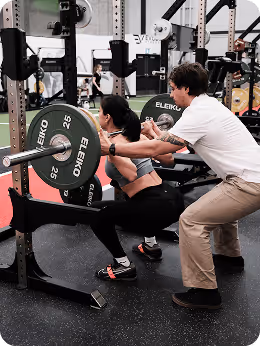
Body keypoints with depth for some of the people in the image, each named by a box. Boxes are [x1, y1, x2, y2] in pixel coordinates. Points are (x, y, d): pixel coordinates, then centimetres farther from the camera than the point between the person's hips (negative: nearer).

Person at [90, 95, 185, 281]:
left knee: (97, 213, 0)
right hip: (172, 198, 9)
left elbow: (131, 174, -27)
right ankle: (151, 246, 39)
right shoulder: (136, 136, 15)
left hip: (158, 207, -9)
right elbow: (169, 159, 23)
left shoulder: (114, 142, -9)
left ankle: (124, 266, 9)